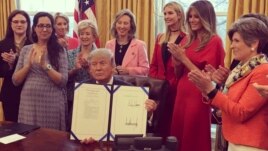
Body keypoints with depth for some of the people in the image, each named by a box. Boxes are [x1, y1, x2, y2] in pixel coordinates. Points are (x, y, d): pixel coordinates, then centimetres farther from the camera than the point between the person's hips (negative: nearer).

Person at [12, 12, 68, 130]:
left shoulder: (59, 50, -2)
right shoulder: (26, 50, 6)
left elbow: (63, 81, -9)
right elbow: (15, 81, 4)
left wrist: (45, 65, -20)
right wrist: (28, 65, -11)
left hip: (52, 103, -2)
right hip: (28, 102, 2)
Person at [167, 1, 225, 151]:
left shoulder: (214, 41, -10)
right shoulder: (188, 40, 10)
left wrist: (183, 58, -14)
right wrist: (176, 58, -5)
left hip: (198, 97, -6)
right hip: (182, 94, 7)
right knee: (178, 138, 13)